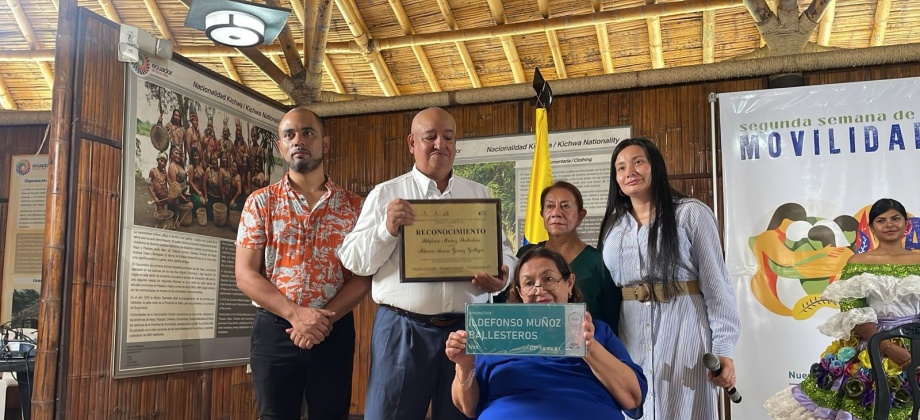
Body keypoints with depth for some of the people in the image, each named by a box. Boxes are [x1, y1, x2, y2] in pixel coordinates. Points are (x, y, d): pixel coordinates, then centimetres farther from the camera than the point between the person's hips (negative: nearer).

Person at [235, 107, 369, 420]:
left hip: (335, 332, 1)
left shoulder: (353, 205, 4)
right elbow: (245, 275, -4)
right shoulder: (260, 203, 3)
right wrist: (297, 314, -16)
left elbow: (363, 276, -1)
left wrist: (324, 319, -15)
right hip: (274, 330, 0)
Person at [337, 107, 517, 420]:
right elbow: (354, 261, 0)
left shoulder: (480, 195, 12)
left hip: (467, 328, 3)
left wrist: (501, 276, -10)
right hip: (402, 330, -2)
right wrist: (387, 228, -17)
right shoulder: (385, 194, 4)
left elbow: (503, 251, 12)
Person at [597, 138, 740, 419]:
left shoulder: (692, 214, -1)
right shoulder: (613, 225, 12)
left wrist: (723, 350, -11)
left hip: (682, 334, -4)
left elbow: (716, 285, -5)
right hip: (630, 340, 4)